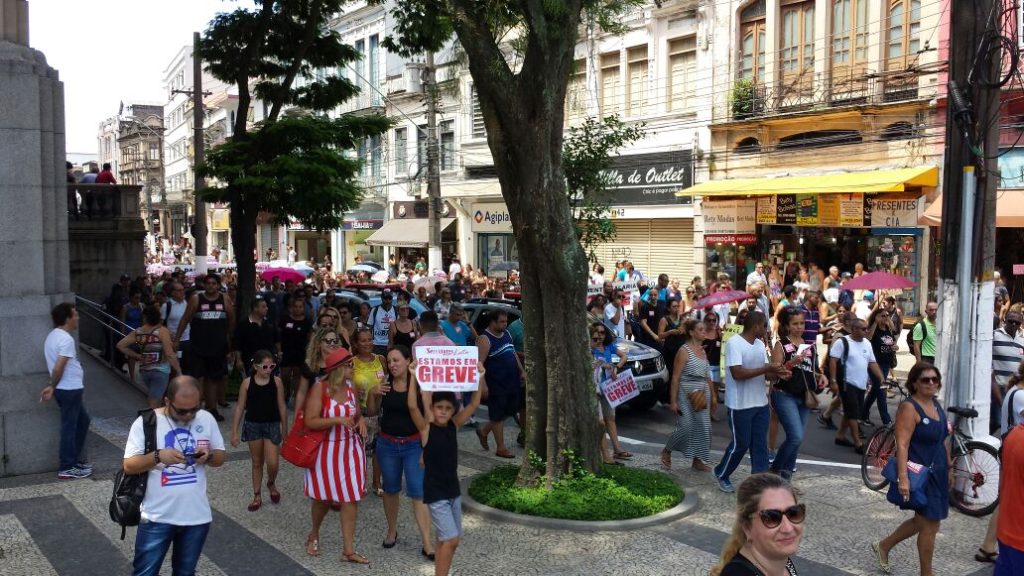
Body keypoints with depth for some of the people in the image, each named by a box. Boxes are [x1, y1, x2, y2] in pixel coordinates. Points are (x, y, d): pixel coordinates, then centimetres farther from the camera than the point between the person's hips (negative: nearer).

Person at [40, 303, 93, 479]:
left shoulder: (53, 336, 12)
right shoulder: (66, 339, -19)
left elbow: (55, 366, 14)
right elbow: (58, 368, -24)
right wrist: (52, 387, -12)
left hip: (69, 389, 10)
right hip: (70, 389, -10)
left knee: (83, 421, 21)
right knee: (69, 426, -2)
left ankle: (75, 458, 27)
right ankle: (67, 468, 5)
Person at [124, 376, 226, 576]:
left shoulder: (206, 419, -1)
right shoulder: (146, 422, -11)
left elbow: (220, 458, 7)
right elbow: (129, 466, -10)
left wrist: (208, 456, -15)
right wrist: (158, 456, -27)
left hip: (197, 516, 3)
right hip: (157, 517, -3)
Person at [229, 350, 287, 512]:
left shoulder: (277, 382, -7)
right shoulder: (247, 383, -8)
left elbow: (282, 407, 0)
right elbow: (240, 408, -2)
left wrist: (285, 429, 4)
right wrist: (234, 432, -2)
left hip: (272, 425, -1)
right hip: (253, 425, 1)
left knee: (273, 463, -7)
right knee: (257, 462, 12)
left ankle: (271, 484, 25)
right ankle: (257, 496, 25)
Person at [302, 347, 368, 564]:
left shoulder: (350, 386, 0)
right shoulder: (319, 388, -16)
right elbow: (310, 421, -21)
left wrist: (361, 420, -8)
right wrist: (337, 420, -31)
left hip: (350, 449, 4)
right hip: (326, 450, -4)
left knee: (351, 498, 1)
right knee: (323, 498, 13)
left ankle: (348, 550, 8)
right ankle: (314, 535, 43)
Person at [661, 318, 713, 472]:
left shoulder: (702, 350, 13)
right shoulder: (684, 351, -8)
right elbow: (675, 378, -10)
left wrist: (712, 393, 14)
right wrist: (673, 401, -14)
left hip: (703, 392, 7)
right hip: (687, 392, -7)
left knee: (703, 427, 4)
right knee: (686, 427, -9)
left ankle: (697, 460, 16)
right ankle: (666, 451, 14)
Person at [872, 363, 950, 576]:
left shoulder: (936, 404, 9)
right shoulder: (909, 408, -18)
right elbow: (902, 445, -24)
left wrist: (949, 466, 20)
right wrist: (903, 477, -31)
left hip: (937, 473, 9)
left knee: (922, 520, 19)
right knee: (930, 525, 0)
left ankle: (883, 546, 36)